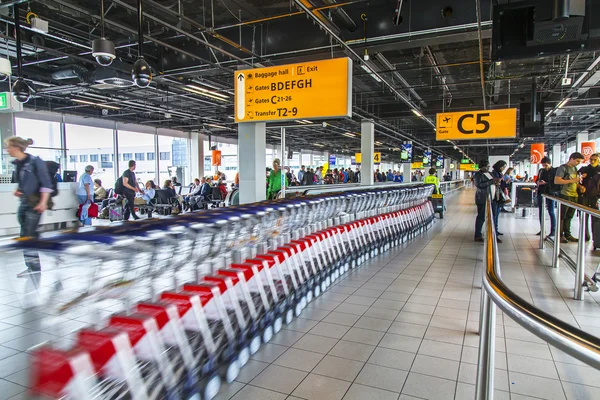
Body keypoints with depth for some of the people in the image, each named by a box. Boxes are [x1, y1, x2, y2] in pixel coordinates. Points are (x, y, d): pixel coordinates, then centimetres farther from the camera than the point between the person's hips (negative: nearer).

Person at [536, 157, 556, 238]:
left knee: (551, 212, -3)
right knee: (541, 211, 11)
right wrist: (537, 182, -2)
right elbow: (537, 179, 20)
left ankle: (553, 231, 3)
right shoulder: (541, 170, 10)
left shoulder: (554, 171, -8)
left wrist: (546, 183, -23)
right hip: (541, 193, 7)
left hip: (550, 194, -6)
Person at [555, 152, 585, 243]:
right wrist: (572, 181, -17)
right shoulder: (563, 168, -6)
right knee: (562, 216, -4)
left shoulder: (575, 168, 19)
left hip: (574, 195, 8)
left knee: (569, 216, 11)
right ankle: (560, 235, 0)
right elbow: (556, 181, -16)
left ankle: (567, 234, 18)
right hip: (565, 195, -8)